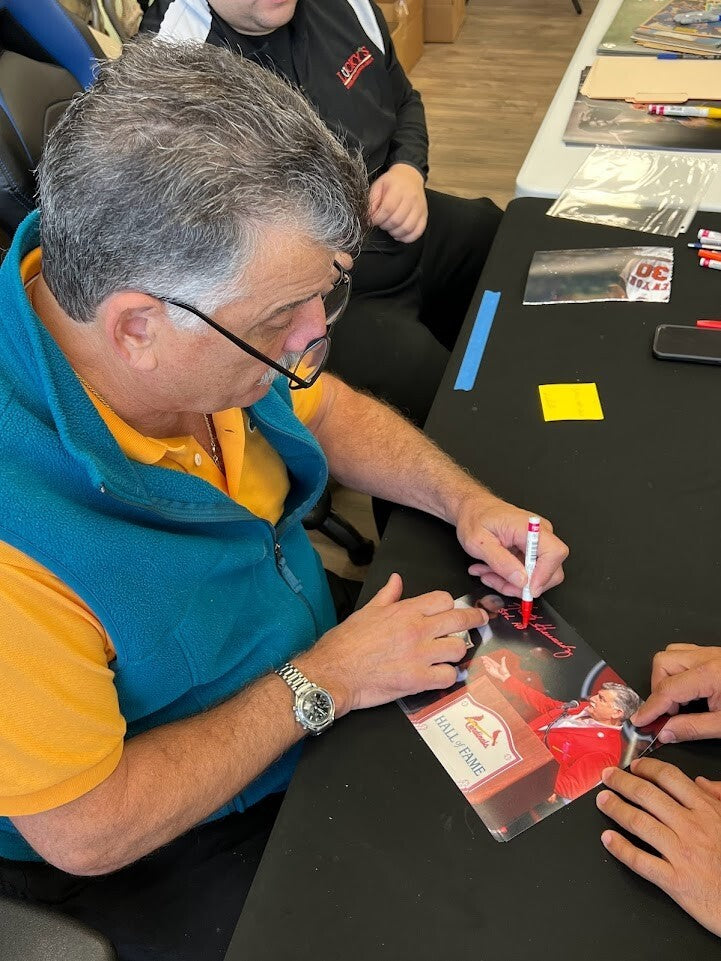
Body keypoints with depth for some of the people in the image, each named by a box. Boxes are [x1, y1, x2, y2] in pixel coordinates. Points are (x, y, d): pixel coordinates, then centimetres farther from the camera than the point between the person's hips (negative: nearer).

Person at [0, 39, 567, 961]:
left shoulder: (205, 318, -17)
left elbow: (328, 411, 3)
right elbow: (88, 829, -27)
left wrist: (464, 500, -11)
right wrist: (325, 682, -24)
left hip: (315, 680, 6)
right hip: (156, 850, -5)